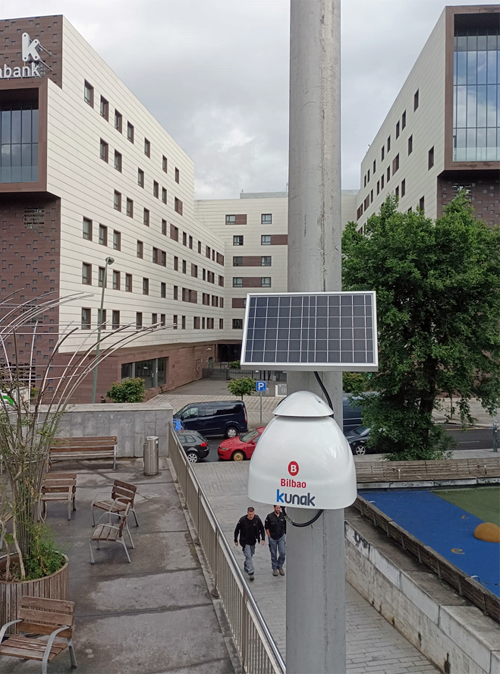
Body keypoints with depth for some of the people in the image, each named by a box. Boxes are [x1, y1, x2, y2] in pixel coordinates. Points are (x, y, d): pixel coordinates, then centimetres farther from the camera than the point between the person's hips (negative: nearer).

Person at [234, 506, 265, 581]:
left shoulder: (257, 519, -14)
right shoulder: (242, 520, -22)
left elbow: (262, 529, 0)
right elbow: (237, 530, -8)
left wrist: (263, 539, -8)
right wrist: (236, 540, -1)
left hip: (253, 541, 4)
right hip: (245, 542, -4)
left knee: (250, 555, 20)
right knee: (248, 557, -11)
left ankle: (246, 566, 45)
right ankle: (251, 573, -7)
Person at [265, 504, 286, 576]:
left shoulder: (283, 515, -6)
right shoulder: (270, 516, -12)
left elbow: (286, 526, 7)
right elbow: (266, 528, -4)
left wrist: (285, 534, 5)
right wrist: (269, 537, -5)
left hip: (281, 537, 1)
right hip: (272, 538, -1)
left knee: (283, 553, -2)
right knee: (273, 554, 8)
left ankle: (280, 566, 22)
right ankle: (274, 568, 25)